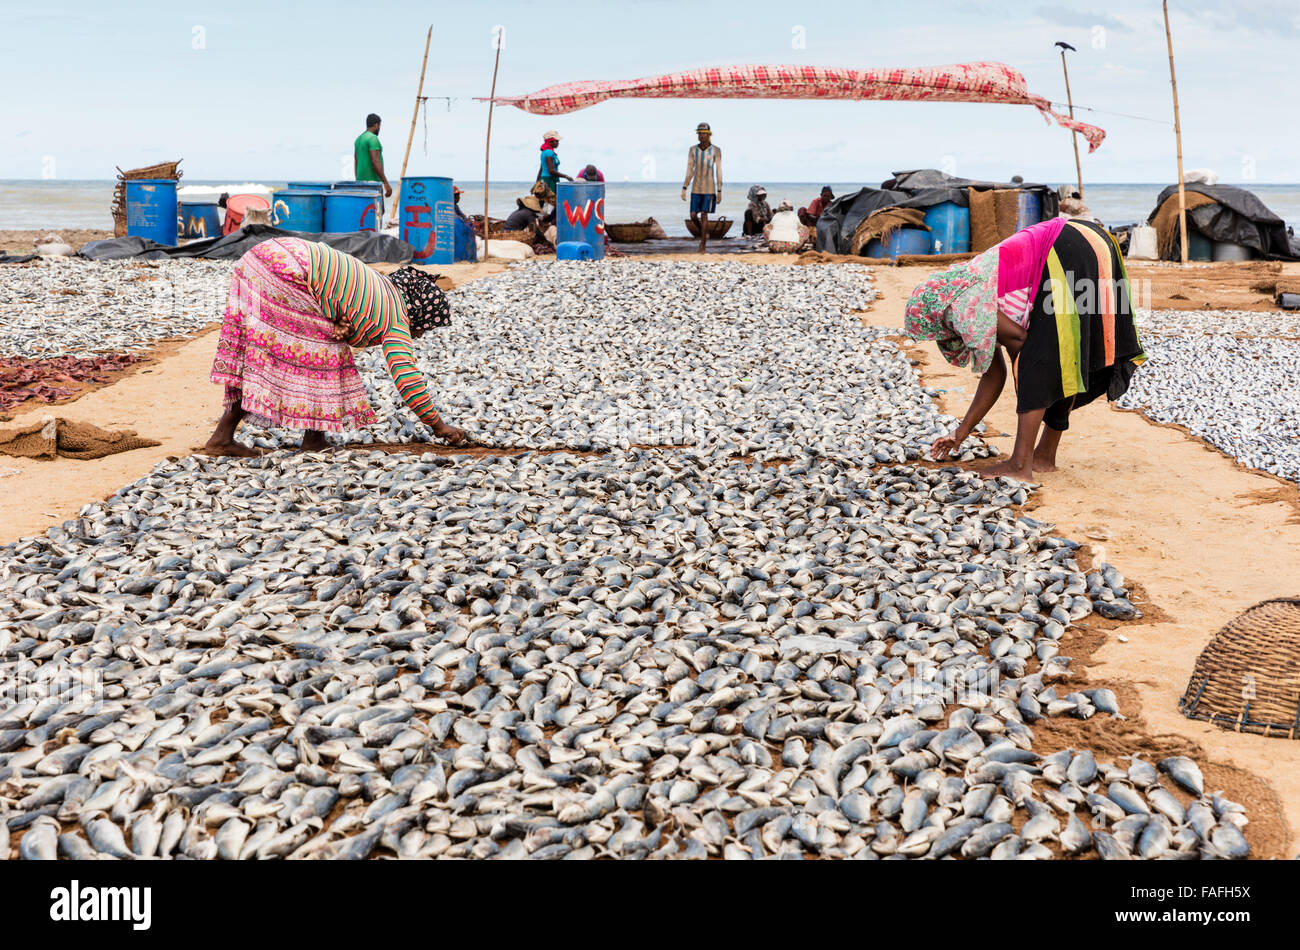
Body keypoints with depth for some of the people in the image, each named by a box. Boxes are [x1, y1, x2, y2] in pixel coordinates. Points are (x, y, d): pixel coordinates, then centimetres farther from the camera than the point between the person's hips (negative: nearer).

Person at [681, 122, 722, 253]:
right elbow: (689, 171, 3)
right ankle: (705, 234, 29)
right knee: (693, 215, -1)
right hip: (696, 188, 3)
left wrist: (719, 192, -7)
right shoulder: (692, 150, 1)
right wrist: (684, 189, -2)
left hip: (709, 188, -3)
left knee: (704, 215, -6)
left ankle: (702, 246, 0)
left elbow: (719, 171, -5)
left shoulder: (716, 150, -6)